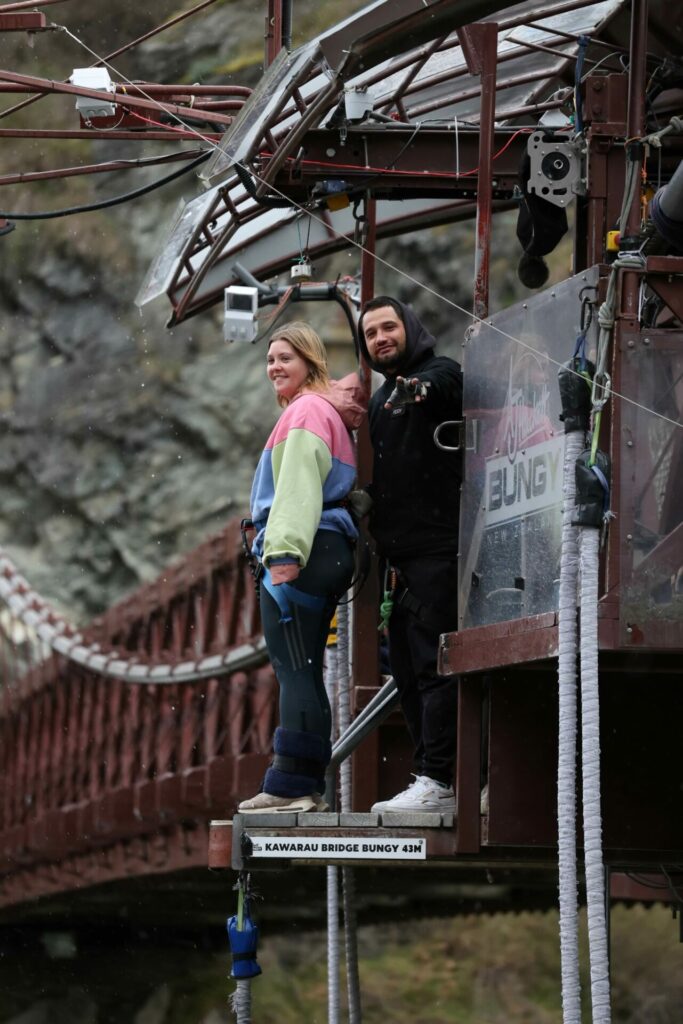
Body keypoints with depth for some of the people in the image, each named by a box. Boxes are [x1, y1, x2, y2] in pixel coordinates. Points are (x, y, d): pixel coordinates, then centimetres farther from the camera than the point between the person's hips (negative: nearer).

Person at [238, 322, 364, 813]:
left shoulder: (305, 411, -5)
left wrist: (284, 554, -25)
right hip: (331, 552, 10)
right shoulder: (330, 412, 25)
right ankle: (308, 786, 7)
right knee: (305, 673, 9)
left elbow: (298, 487, -17)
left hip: (304, 553, -10)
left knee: (295, 670, -12)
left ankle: (290, 784, -15)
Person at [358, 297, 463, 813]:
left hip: (437, 550, -9)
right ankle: (432, 780, 12)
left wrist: (417, 389, -43)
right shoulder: (380, 399, 24)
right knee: (407, 668, 9)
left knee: (433, 664, -12)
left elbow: (439, 387, -23)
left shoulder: (440, 373, 0)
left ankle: (437, 780, -14)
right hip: (399, 554, 9)